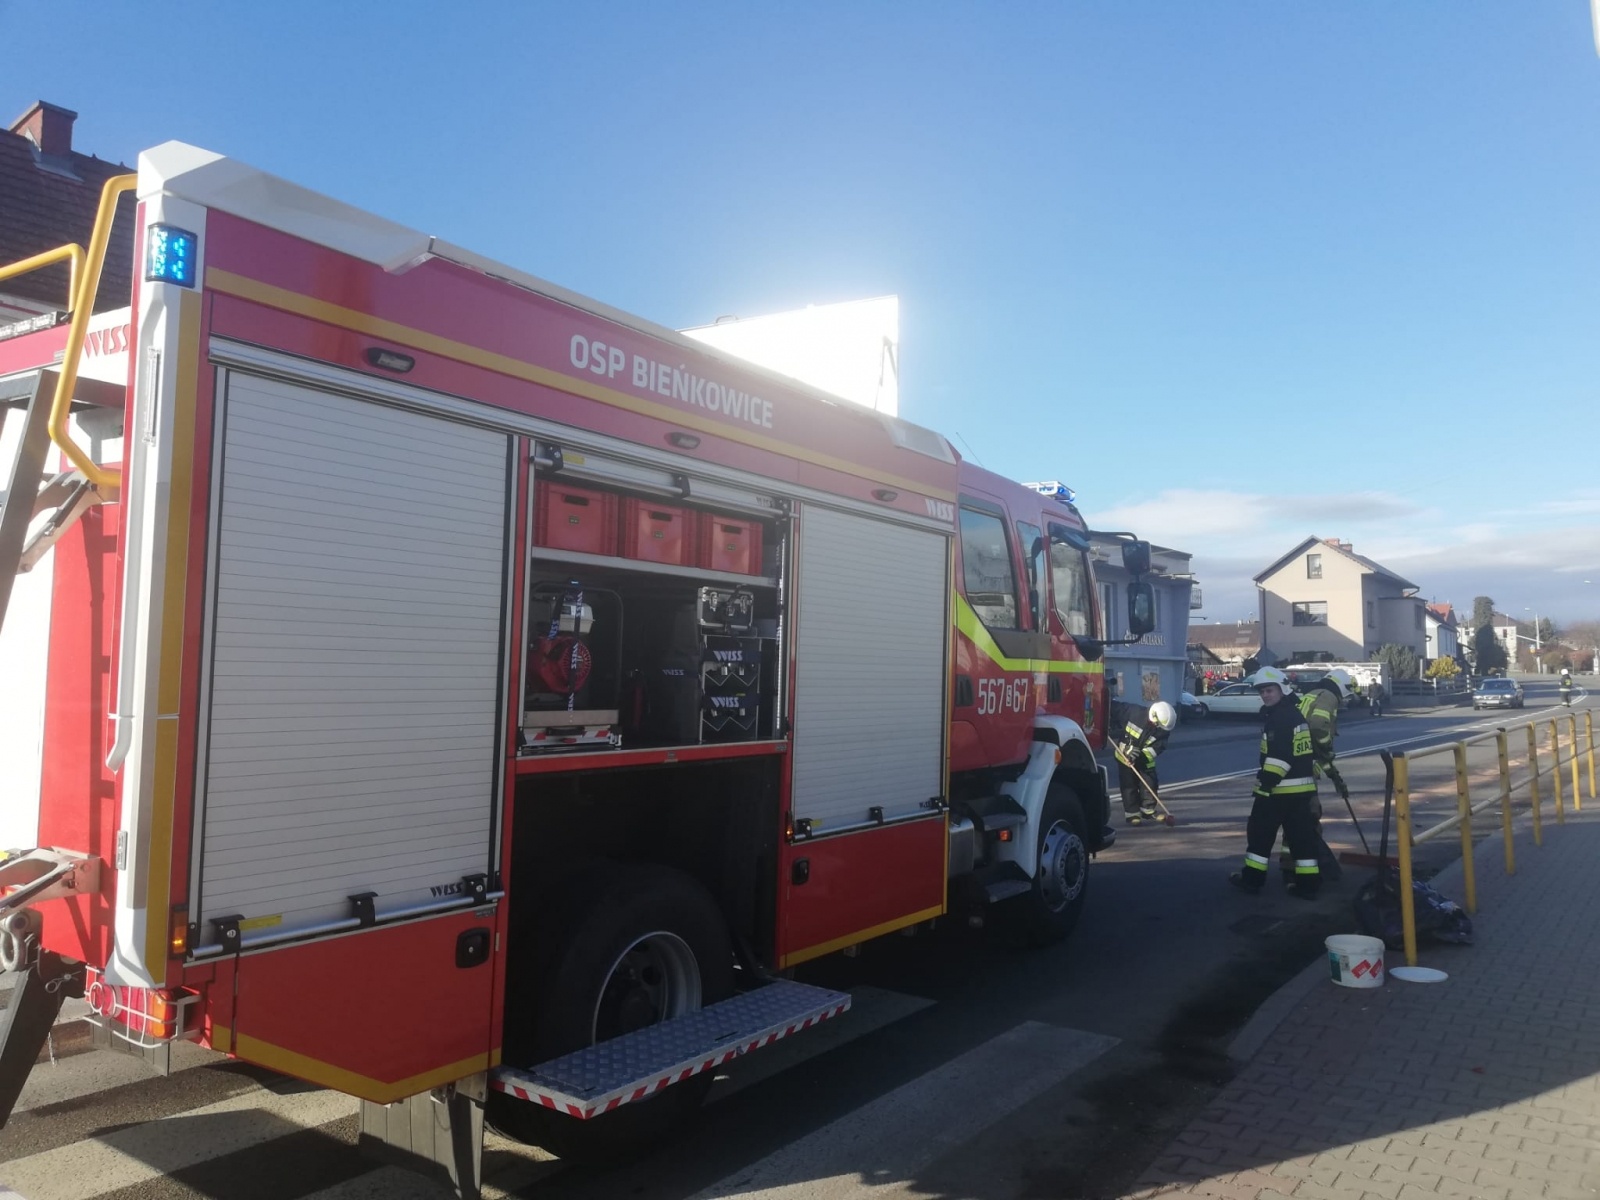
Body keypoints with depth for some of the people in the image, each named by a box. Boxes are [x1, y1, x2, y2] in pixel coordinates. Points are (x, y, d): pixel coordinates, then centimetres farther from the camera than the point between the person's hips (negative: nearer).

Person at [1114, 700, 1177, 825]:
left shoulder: (1163, 730, -16)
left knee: (1150, 785, 2)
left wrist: (1140, 756, -32)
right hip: (1124, 756, -3)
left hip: (1145, 761, 3)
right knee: (1129, 786, -1)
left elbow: (1156, 748, -21)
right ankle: (1132, 814, 6)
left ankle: (1148, 811, 20)